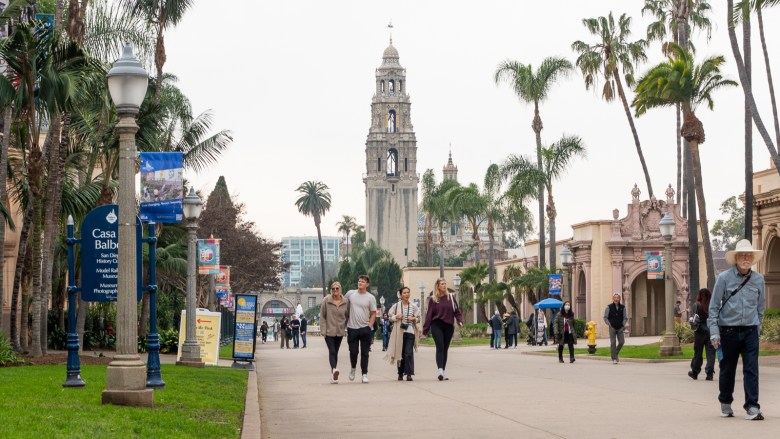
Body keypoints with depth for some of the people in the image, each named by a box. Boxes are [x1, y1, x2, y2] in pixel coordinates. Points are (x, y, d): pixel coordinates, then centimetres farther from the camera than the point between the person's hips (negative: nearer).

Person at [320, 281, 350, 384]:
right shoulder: (326, 300, -5)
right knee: (332, 351, -17)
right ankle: (334, 369, -35)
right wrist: (323, 330, -6)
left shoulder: (345, 302, 1)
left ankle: (333, 376, 15)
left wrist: (344, 327, 5)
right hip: (329, 331, -3)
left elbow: (347, 316, 12)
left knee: (335, 352, 9)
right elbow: (322, 316, -2)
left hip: (340, 332, 3)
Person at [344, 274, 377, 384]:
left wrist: (369, 327, -8)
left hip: (365, 329, -1)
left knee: (364, 353, 2)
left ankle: (364, 374, 9)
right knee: (353, 351, 2)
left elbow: (373, 314, 2)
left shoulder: (370, 298, 0)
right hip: (352, 328, 1)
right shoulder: (350, 293, 4)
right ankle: (353, 368, 28)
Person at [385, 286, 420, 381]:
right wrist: (396, 317, -12)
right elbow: (390, 319, 7)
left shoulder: (413, 306, 6)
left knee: (409, 353, -10)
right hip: (399, 333, 0)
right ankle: (400, 373, 18)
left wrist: (414, 319, -5)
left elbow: (418, 318, 16)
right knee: (400, 353, 5)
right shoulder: (396, 306, 3)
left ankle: (409, 374, -11)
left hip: (410, 332, 0)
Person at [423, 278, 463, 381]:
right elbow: (429, 314, 3)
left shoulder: (450, 297, 7)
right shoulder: (433, 299, 3)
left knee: (445, 349, 7)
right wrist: (425, 329, 1)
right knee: (440, 347, -14)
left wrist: (460, 320, -10)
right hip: (437, 326, -2)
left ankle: (443, 372, 14)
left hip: (449, 326, 2)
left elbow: (457, 311, 9)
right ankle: (440, 371, -23)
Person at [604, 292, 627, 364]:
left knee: (621, 342, -3)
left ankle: (616, 354, 23)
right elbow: (605, 317, 4)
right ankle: (614, 359, -1)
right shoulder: (609, 307, -1)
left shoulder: (622, 307, 5)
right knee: (613, 343, -4)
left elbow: (625, 317, 10)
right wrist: (609, 324, -7)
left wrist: (623, 325, -2)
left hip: (620, 328, 2)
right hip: (612, 328, -2)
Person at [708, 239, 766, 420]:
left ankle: (752, 407, -6)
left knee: (751, 369, -6)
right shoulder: (724, 278, -3)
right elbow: (714, 307, -2)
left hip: (750, 331, 2)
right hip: (728, 331, -1)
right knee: (727, 370, 9)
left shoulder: (758, 279, 6)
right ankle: (725, 403, 26)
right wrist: (714, 332, -8)